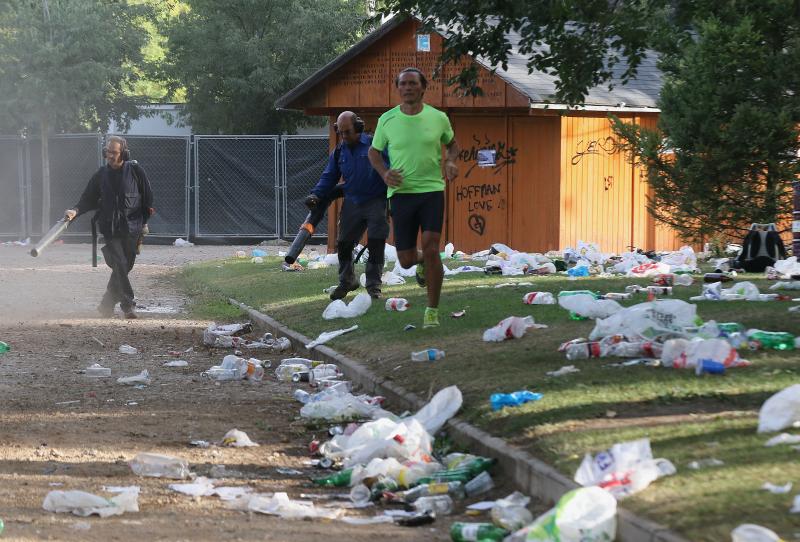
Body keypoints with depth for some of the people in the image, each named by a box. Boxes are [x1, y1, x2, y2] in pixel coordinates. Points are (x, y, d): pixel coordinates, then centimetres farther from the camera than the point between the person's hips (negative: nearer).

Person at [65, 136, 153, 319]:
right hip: (109, 228, 0)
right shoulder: (101, 175, 5)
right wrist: (76, 211, -10)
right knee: (120, 265, -13)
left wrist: (144, 222, 4)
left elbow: (148, 198, 5)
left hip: (131, 228, 0)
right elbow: (88, 199, 8)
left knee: (124, 266, 3)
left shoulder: (135, 171, -1)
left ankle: (107, 304, 18)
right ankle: (128, 305, -12)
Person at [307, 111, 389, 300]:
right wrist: (316, 195, -2)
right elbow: (329, 177, 14)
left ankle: (374, 286, 5)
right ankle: (346, 281, 28)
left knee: (375, 245, -5)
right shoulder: (339, 152, 8)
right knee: (343, 243, 8)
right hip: (352, 203, 5)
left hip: (376, 201, -5)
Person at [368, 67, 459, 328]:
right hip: (401, 192, 1)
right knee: (406, 260, 2)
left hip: (432, 190, -1)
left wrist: (451, 161, -3)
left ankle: (433, 311, -4)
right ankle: (422, 262, 42)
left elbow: (452, 142, 19)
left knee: (430, 249, -15)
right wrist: (384, 173, -7)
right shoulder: (387, 120, -1)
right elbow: (374, 151, 13)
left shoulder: (438, 118, -1)